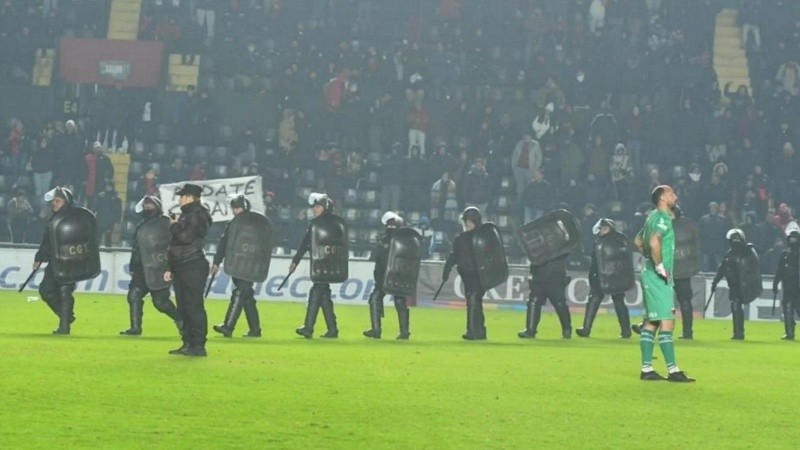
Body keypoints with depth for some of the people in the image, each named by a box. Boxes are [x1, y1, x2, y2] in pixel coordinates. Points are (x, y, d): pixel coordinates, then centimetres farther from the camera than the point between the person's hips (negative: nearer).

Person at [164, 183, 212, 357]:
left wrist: (174, 225, -6)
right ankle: (188, 343, 15)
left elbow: (185, 237, -24)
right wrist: (171, 269, 23)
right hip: (181, 268, 10)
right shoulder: (186, 215, 21)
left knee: (194, 306, -11)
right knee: (183, 308, 10)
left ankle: (198, 345, -11)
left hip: (193, 266, -10)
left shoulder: (197, 216, -10)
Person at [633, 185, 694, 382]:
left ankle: (646, 369, 12)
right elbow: (654, 242, -30)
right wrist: (660, 266, -21)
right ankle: (673, 370, -10)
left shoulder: (653, 216, 17)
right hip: (658, 277, -10)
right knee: (667, 323, -10)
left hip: (651, 274, 10)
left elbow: (638, 241, 29)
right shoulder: (662, 218, -14)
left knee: (651, 322, 10)